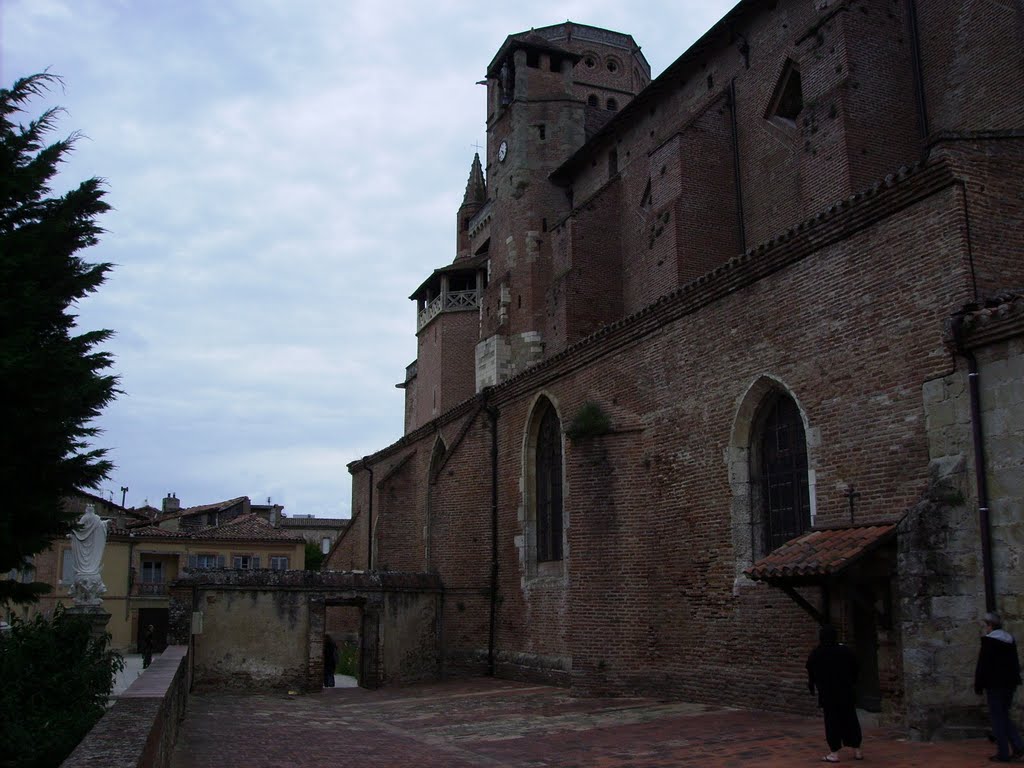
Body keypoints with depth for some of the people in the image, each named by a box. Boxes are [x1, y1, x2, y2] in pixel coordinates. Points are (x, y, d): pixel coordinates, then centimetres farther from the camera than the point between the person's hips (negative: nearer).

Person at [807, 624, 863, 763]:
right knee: (850, 719, 11)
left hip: (827, 694, -2)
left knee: (831, 721, 2)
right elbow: (856, 668, 5)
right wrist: (851, 682, 18)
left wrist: (812, 686, 16)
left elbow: (811, 672, 1)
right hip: (846, 692, 3)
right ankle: (857, 750, 15)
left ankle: (834, 753, 1)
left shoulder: (816, 654, -7)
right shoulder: (845, 650, -1)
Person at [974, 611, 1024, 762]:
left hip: (995, 685, -7)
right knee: (1004, 716, 17)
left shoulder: (988, 641, -13)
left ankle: (1003, 754, 1)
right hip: (1010, 683, 7)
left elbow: (983, 665, -15)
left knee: (997, 718, 0)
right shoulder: (1010, 640, 10)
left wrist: (978, 686, -8)